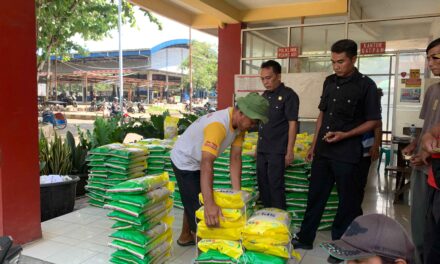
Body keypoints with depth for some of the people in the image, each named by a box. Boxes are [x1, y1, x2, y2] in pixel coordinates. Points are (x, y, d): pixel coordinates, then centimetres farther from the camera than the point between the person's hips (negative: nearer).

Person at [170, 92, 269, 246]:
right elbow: (206, 164, -49)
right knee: (197, 206, -2)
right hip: (185, 161, -9)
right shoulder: (218, 124, -40)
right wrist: (209, 205, -55)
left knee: (192, 201, 23)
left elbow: (235, 158, -14)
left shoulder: (240, 124, -13)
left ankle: (186, 237, 43)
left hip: (198, 161, 9)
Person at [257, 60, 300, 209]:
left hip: (277, 151, -7)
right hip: (262, 149, 7)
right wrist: (258, 146, 16)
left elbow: (292, 124, -12)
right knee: (262, 184, 13)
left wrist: (289, 151, -16)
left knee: (275, 185, -1)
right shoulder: (264, 96, 12)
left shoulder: (288, 95, -10)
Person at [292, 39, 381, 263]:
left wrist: (345, 135, -17)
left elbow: (373, 121, -5)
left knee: (348, 201, 8)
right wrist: (313, 145, 13)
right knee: (315, 196, 12)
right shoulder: (329, 81, 9)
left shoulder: (366, 85, -7)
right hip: (323, 151, 5)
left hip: (347, 154, -5)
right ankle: (305, 238, 25)